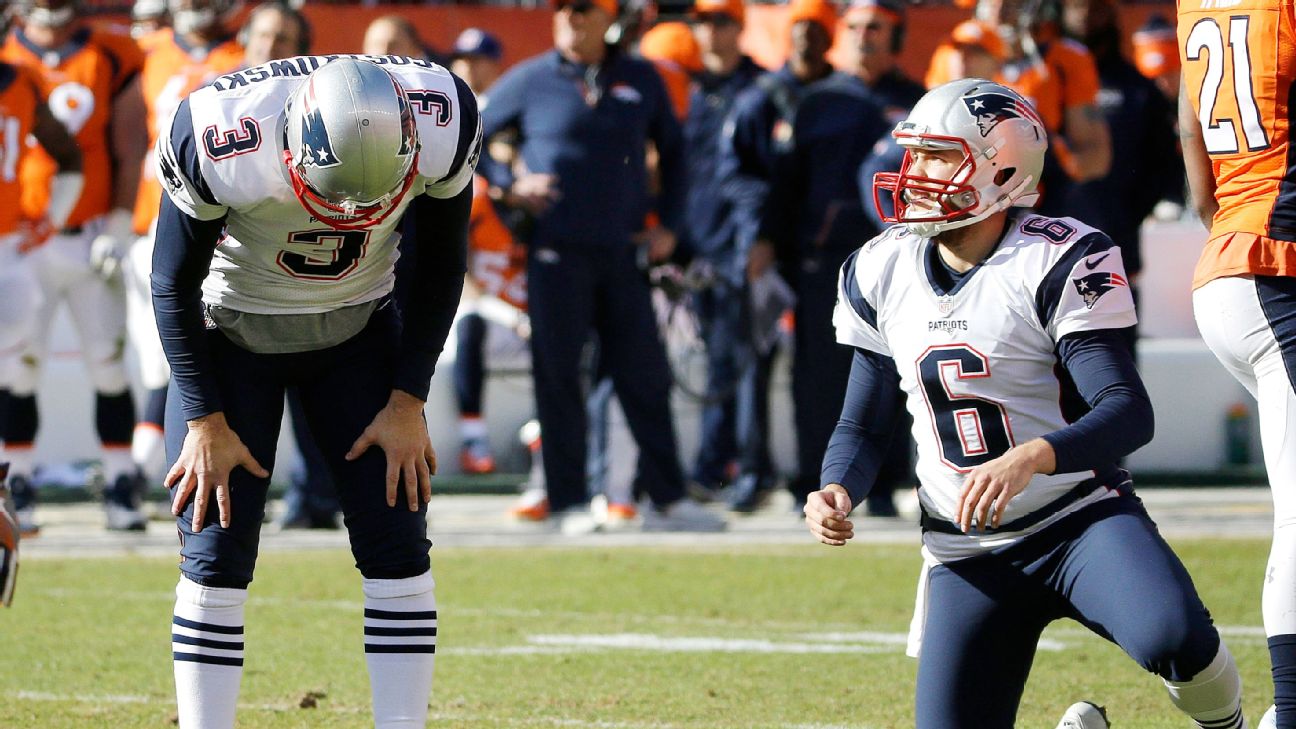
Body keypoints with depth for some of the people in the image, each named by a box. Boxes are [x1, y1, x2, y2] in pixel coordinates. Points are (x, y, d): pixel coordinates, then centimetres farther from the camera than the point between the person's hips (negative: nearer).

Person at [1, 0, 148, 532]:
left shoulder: (111, 60, 4)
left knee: (109, 365, 1)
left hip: (90, 242, 1)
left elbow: (129, 149, 4)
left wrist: (117, 226, -4)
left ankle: (121, 489, 7)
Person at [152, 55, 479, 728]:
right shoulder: (219, 142, -34)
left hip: (358, 332, 2)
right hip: (230, 335, -2)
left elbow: (438, 271, -7)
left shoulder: (441, 125, -27)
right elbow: (173, 286, -16)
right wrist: (206, 420, -14)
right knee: (216, 559, -8)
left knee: (398, 551, -6)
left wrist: (408, 402, -8)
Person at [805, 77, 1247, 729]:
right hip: (966, 555, 5)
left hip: (1080, 518, -5)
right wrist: (836, 491, -9)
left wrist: (1028, 459, -39)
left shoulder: (1058, 262, -13)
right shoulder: (881, 273, 5)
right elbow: (864, 425, 14)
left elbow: (1128, 412, -21)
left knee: (1173, 639, -33)